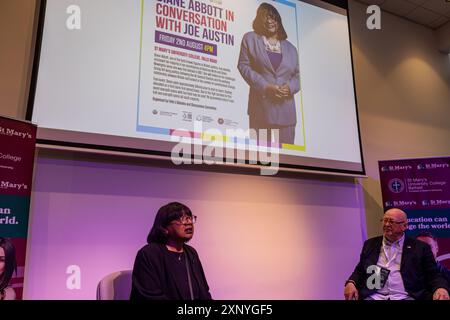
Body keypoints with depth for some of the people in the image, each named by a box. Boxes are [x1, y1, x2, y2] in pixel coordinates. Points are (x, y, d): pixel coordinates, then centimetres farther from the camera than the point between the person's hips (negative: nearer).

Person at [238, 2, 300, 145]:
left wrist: (290, 87, -7)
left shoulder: (290, 48, 18)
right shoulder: (250, 38, 10)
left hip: (286, 108, 3)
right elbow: (243, 66, 0)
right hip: (261, 106, -3)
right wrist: (265, 86, -11)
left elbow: (296, 75, 18)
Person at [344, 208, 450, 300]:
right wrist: (351, 283, 0)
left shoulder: (420, 247, 12)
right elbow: (360, 271, 20)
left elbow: (433, 275, 9)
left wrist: (440, 289, -13)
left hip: (405, 297, -1)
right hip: (373, 296, 1)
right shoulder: (370, 244, 18)